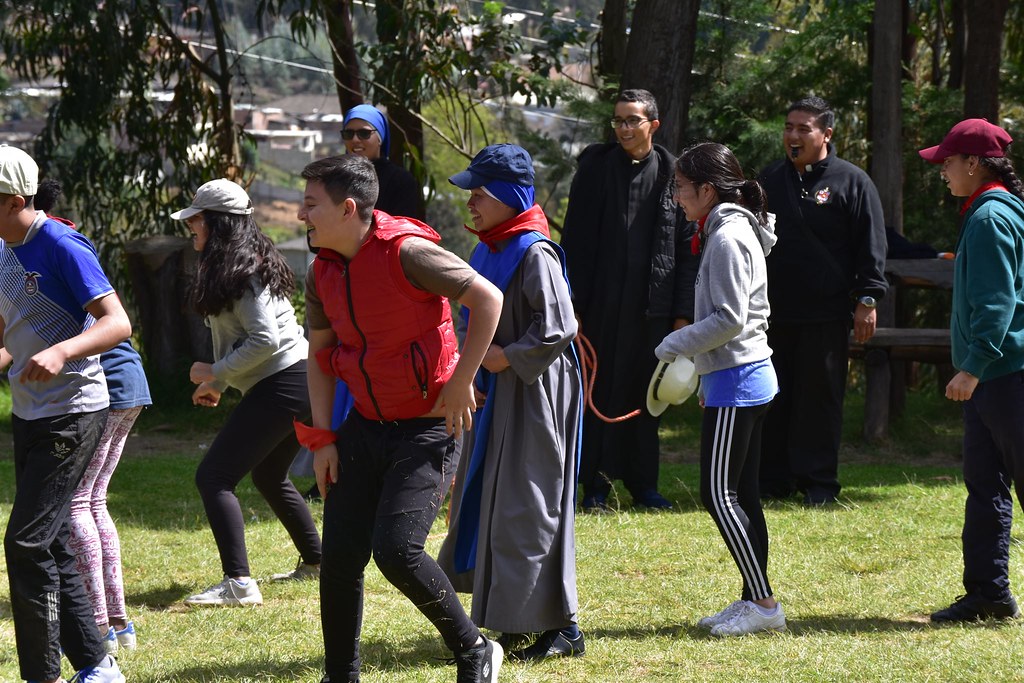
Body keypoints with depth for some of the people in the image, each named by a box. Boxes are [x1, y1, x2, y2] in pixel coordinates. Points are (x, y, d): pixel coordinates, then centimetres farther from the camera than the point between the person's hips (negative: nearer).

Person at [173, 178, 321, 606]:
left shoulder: (239, 271, -15)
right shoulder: (252, 262, 16)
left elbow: (265, 340, -22)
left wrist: (215, 373, -13)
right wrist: (218, 384, 19)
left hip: (281, 386, -11)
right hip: (301, 380, 11)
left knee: (213, 476, -14)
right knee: (269, 476, 28)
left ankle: (238, 584, -23)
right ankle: (314, 561, 39)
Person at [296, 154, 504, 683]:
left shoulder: (405, 251, -19)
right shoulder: (323, 271, 4)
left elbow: (487, 299, -19)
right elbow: (318, 354, 13)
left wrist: (460, 383, -15)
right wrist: (322, 438, 6)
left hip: (427, 428, -7)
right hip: (363, 428, 7)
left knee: (396, 550, -18)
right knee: (339, 555, 2)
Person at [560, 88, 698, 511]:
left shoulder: (671, 174, 4)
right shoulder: (596, 167, 2)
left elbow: (686, 249, 5)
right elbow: (574, 241, 0)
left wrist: (682, 312, 0)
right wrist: (572, 305, -6)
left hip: (652, 307, 1)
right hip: (603, 307, -1)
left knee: (645, 396, 8)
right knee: (600, 394, 1)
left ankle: (643, 484, 17)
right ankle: (596, 486, 7)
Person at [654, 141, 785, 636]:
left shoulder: (727, 238, -15)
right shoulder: (735, 231, 15)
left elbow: (729, 318, -21)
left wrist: (674, 346, -11)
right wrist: (707, 375, 20)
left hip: (736, 381, -10)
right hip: (749, 375, 10)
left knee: (719, 493, -8)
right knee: (742, 493, 11)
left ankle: (764, 603, -8)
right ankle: (753, 600, 13)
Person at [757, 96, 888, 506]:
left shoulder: (851, 182, -1)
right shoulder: (770, 181, 13)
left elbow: (871, 246, -2)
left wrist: (867, 300, -9)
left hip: (826, 314, -4)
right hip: (773, 311, 4)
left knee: (821, 395, 0)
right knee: (772, 397, 5)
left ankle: (819, 482, 7)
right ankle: (773, 479, 13)